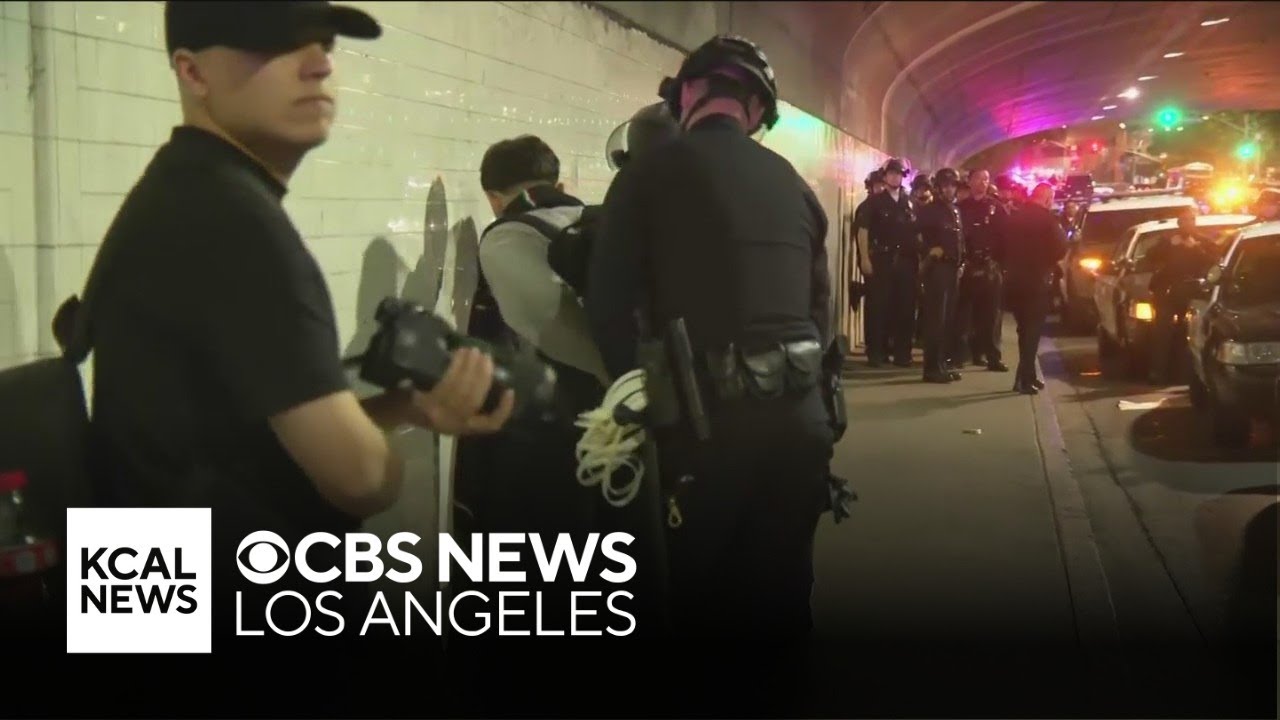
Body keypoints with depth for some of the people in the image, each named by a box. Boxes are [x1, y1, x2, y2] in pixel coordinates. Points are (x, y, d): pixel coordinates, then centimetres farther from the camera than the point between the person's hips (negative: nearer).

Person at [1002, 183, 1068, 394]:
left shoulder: (1016, 216, 6)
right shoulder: (1047, 218, -12)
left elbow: (1005, 245, 11)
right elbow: (1060, 249, -10)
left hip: (1016, 279, 6)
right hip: (1037, 280, -6)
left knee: (1025, 329, 17)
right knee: (1032, 330, -2)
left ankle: (1028, 375, 24)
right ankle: (1024, 378, -8)